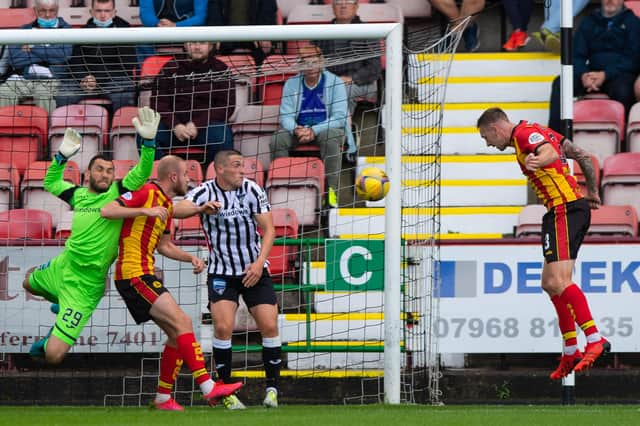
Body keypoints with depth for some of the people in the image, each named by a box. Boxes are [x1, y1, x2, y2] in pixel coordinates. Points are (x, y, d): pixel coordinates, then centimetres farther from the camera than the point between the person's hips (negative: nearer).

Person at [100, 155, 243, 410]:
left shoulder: (167, 204, 19)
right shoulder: (147, 192, -9)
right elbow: (106, 211, -17)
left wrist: (190, 258, 14)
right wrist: (145, 210, -25)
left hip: (144, 276, 10)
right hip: (134, 274, -10)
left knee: (177, 333, 10)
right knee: (182, 323, -17)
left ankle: (163, 398, 15)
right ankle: (208, 387, -22)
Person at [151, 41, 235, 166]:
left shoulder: (220, 70, 8)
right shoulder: (171, 68, 12)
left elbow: (227, 105, 0)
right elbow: (158, 102, 6)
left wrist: (197, 124, -14)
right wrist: (175, 125, -14)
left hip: (206, 125, -1)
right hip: (173, 123, 1)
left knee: (222, 135, -35)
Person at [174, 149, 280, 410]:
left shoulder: (252, 190, -4)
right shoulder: (205, 192, -8)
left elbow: (268, 229, -2)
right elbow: (177, 211, -25)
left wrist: (259, 262, -15)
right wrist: (201, 208, -45)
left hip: (255, 270, 2)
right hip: (221, 273, -1)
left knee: (269, 326, -7)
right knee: (223, 327, -16)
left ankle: (272, 388, 7)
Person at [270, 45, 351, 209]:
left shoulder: (335, 82, -7)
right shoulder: (291, 84, 2)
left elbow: (339, 117, -13)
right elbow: (285, 116, 1)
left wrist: (314, 131, -26)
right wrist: (296, 129, -23)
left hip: (327, 128, -3)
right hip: (298, 129, 3)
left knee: (330, 138, -38)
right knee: (278, 139, -25)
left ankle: (331, 190, -31)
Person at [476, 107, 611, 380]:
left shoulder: (525, 133, -7)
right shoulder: (539, 132, 22)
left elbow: (551, 152, -28)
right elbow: (582, 155, 25)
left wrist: (539, 160, -50)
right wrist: (591, 191, 32)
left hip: (565, 209, -11)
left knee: (558, 282, -20)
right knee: (550, 284, 13)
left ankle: (595, 340, -25)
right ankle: (571, 353, 16)